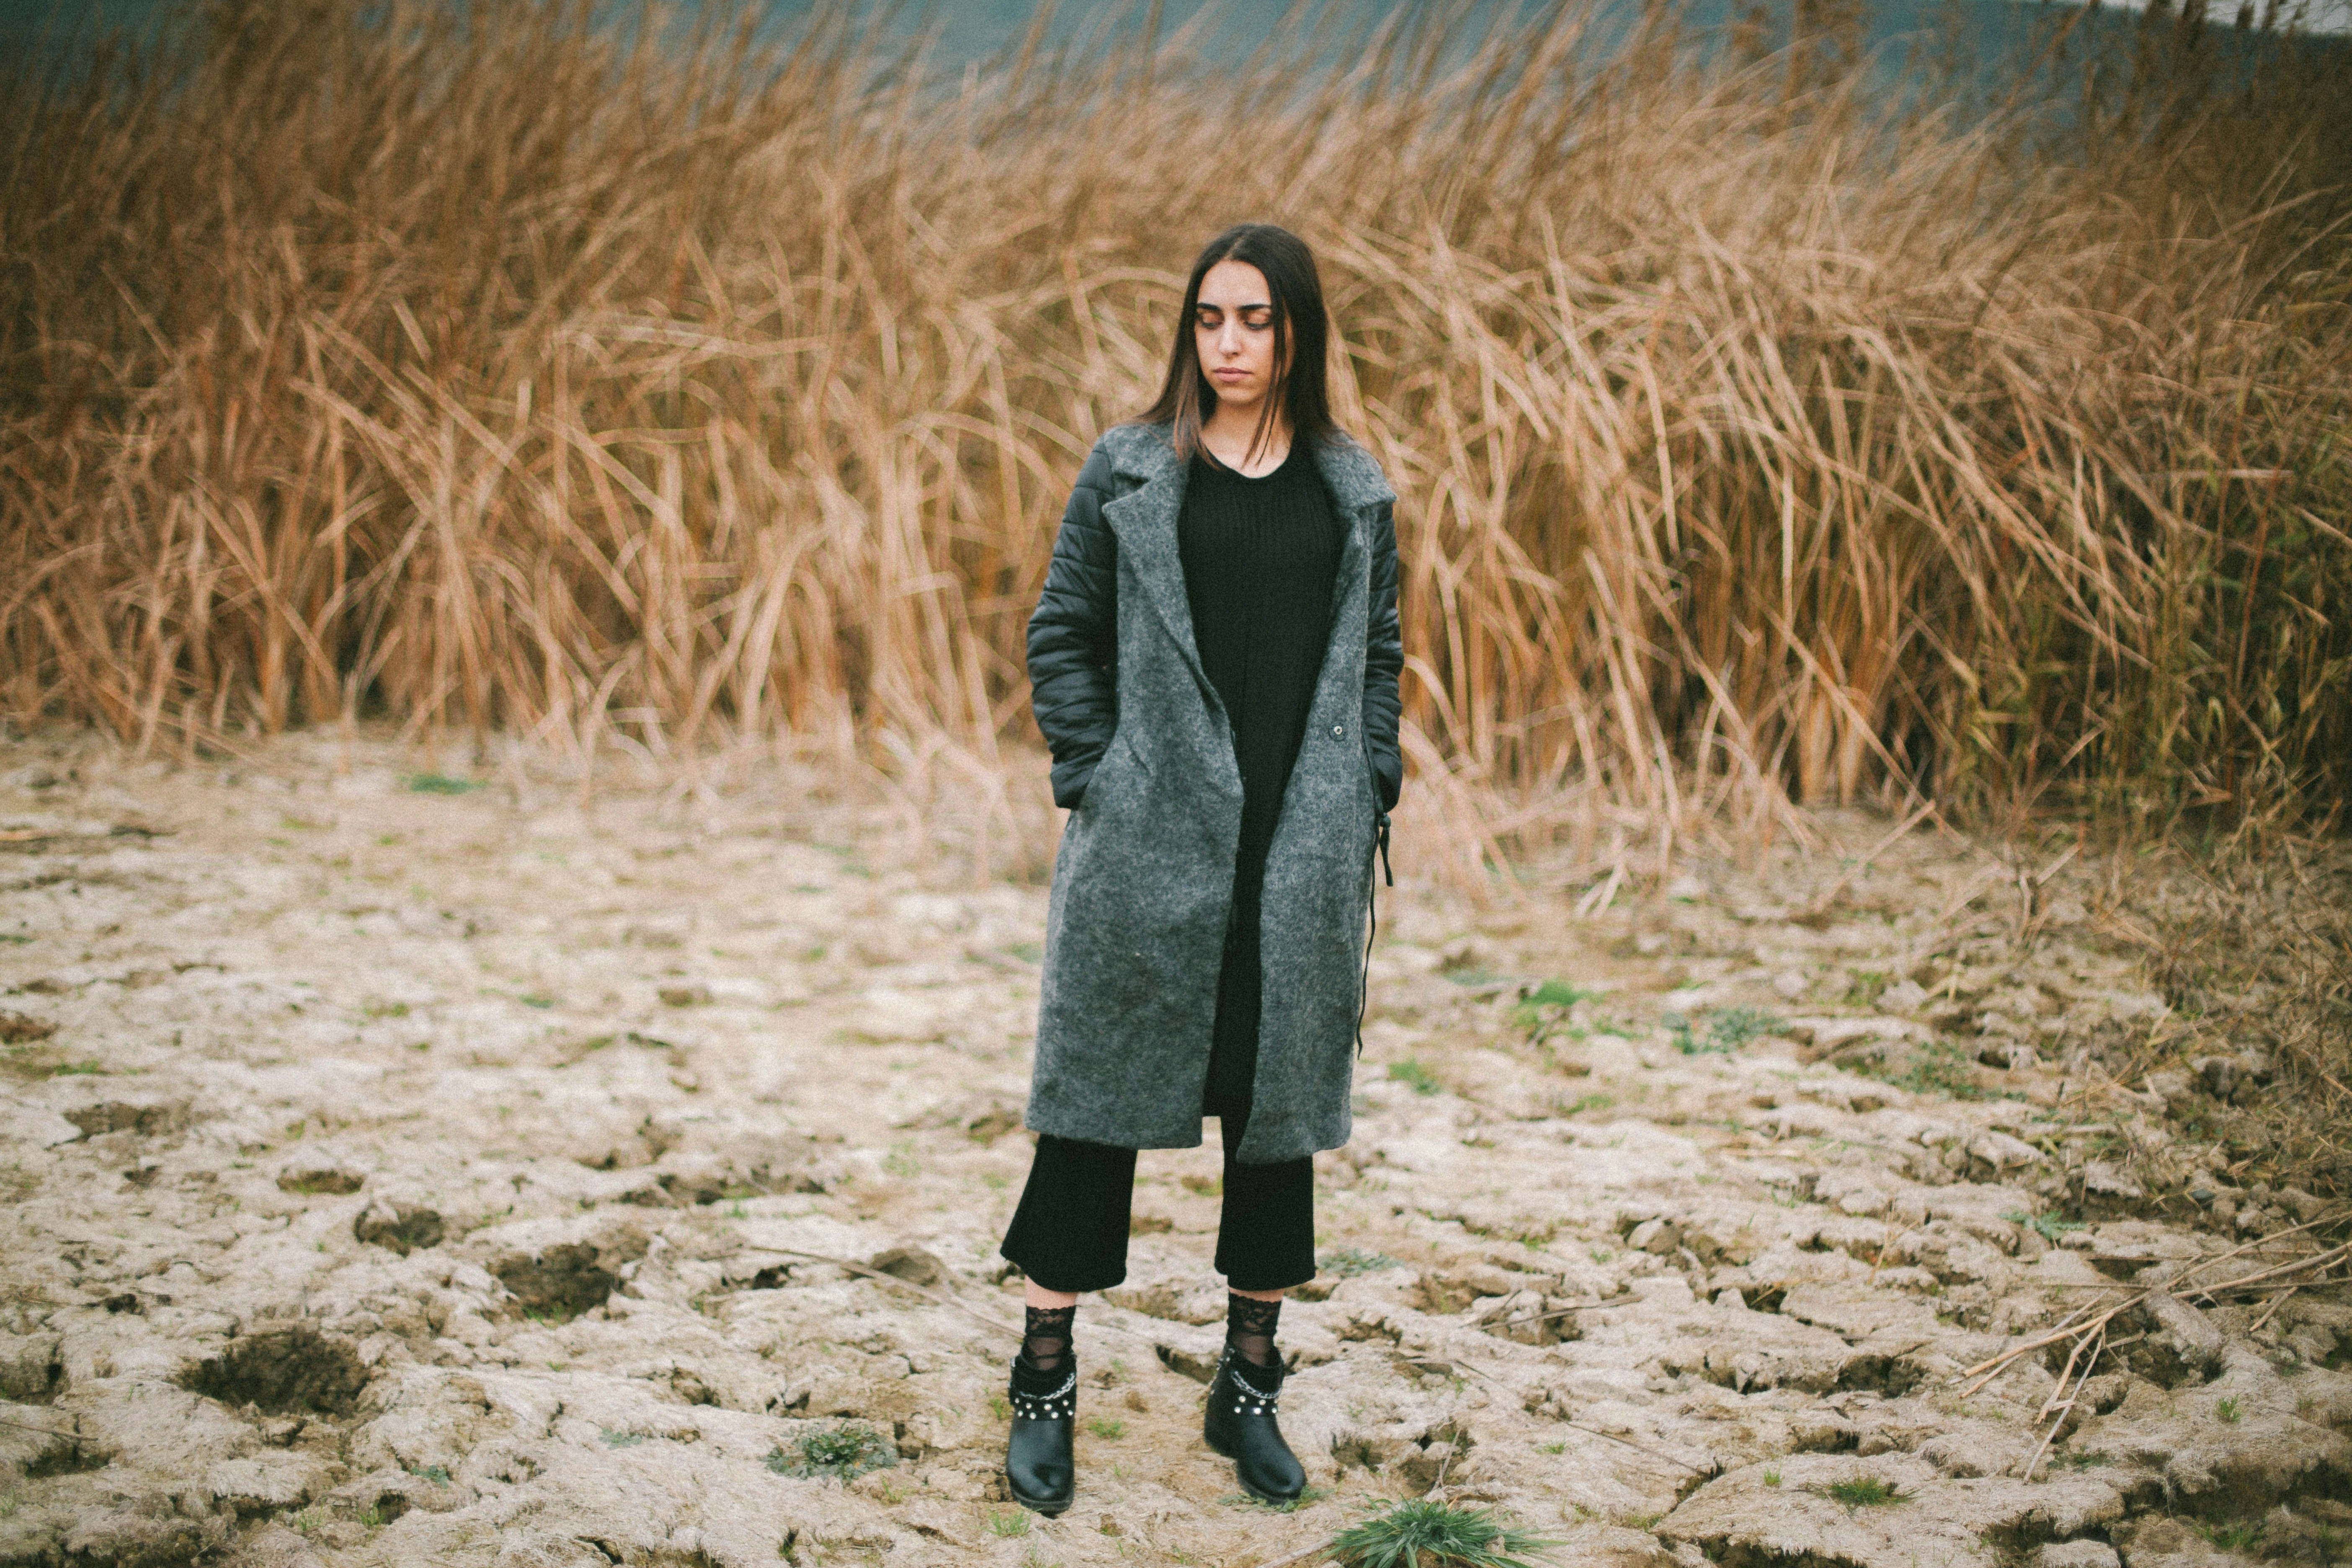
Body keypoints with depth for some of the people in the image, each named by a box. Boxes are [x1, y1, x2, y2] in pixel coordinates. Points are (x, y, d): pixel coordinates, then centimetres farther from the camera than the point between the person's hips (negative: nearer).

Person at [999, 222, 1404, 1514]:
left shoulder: (1353, 492, 9)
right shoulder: (1128, 473, 2)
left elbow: (1377, 657, 12)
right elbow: (1062, 634, 5)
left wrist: (1364, 803, 4)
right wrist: (1093, 779, -4)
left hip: (1304, 849, 2)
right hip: (1150, 843, -2)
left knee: (1282, 1103, 7)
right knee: (1101, 1091, 2)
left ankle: (1249, 1389, 20)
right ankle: (1046, 1384, 13)